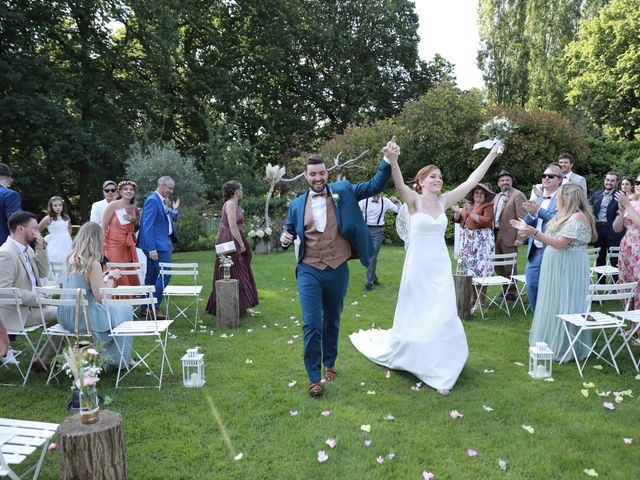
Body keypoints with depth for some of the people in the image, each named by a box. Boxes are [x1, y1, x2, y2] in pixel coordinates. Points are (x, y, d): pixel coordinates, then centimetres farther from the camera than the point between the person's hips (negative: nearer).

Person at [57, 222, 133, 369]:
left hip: (65, 315, 8)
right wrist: (111, 278, -4)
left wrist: (106, 276, 12)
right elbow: (101, 297, -18)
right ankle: (118, 360, 22)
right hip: (82, 317, -8)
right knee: (125, 310, 11)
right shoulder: (93, 263, -20)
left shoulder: (71, 258, 3)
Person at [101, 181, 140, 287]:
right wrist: (102, 248, -11)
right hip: (114, 245, -5)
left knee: (131, 278, 3)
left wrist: (133, 220, 0)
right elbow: (103, 227, -6)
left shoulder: (134, 208, 11)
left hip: (129, 247, 5)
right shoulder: (113, 205, -6)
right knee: (116, 279, -7)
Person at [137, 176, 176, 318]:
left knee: (151, 277, 13)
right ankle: (154, 307, -3)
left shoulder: (159, 200, 15)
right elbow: (148, 226, -21)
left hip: (161, 243, 10)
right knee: (165, 274, -9)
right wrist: (152, 249, -23)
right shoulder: (153, 200, -15)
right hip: (157, 244, -10)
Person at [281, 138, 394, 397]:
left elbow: (375, 186, -2)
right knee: (312, 324, -5)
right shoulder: (297, 204, 4)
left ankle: (330, 364, 39)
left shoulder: (343, 191, 2)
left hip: (338, 271, 1)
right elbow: (289, 230, 15)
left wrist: (388, 160, -15)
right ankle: (314, 378, 9)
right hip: (309, 271, -1)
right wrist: (285, 238, -8)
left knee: (332, 321, 17)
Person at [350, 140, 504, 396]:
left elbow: (471, 181, 6)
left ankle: (438, 369, 17)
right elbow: (399, 184, -27)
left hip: (441, 266, 4)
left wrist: (492, 155, 5)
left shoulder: (443, 201, 7)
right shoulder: (414, 200, -6)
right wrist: (393, 161, -46)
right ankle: (397, 349, 35)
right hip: (418, 265, -4)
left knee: (442, 317, 2)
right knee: (415, 316, 8)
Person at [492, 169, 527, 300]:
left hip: (509, 237, -8)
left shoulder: (518, 195, -9)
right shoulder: (497, 197, 16)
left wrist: (519, 238, -19)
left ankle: (511, 292, 17)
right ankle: (506, 286, 33)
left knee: (510, 265, 3)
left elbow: (522, 218, -15)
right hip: (496, 235, 8)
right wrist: (493, 233, 12)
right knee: (497, 264, 15)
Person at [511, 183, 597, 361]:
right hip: (557, 267, 9)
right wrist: (527, 228, 12)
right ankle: (554, 344, 25)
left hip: (568, 269, -9)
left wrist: (534, 232, -27)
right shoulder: (565, 215, 13)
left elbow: (560, 243, -22)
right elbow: (550, 237, 13)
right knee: (555, 305, 14)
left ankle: (565, 349, 11)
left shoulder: (578, 217, -17)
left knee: (565, 307, -1)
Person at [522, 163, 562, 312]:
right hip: (534, 252, 7)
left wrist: (539, 211, -20)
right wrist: (531, 214, -10)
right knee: (532, 287, 9)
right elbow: (527, 224, 10)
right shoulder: (537, 200, 15)